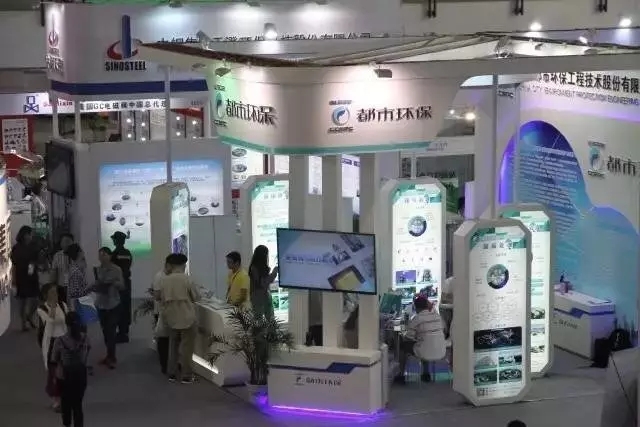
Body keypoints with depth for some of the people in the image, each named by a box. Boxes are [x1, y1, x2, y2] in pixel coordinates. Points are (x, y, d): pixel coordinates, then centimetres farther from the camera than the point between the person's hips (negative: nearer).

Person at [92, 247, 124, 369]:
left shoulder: (116, 270, -8)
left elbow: (122, 286, -8)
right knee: (105, 331, 9)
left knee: (111, 331, -5)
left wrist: (113, 282, -24)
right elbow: (95, 287, 8)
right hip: (101, 304, 4)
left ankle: (111, 357, 3)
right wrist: (96, 286, -14)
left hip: (113, 304, -4)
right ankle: (110, 355, 20)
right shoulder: (97, 270, 3)